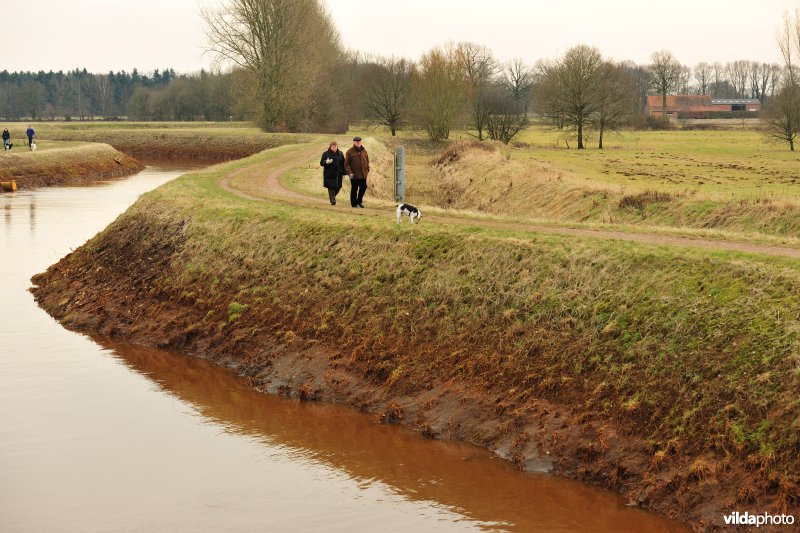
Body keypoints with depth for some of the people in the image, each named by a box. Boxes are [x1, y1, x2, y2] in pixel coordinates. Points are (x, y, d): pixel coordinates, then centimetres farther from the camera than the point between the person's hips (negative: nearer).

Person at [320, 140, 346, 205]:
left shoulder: (340, 153, 9)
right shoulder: (326, 154, -1)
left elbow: (343, 163, 13)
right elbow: (321, 163, -2)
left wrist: (344, 173, 8)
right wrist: (326, 162, -24)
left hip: (338, 174, 3)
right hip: (329, 174, -3)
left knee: (338, 187, 5)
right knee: (331, 187, -7)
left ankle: (333, 196, 32)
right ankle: (332, 200, -3)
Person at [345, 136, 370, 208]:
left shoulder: (364, 151, 10)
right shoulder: (350, 152, -5)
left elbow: (367, 161, 19)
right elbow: (346, 164, -6)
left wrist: (367, 170, 10)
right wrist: (350, 173, -15)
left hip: (363, 174, 5)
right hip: (354, 175, -5)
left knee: (363, 187, 8)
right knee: (354, 189, 1)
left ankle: (359, 201, 27)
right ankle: (354, 204, 11)